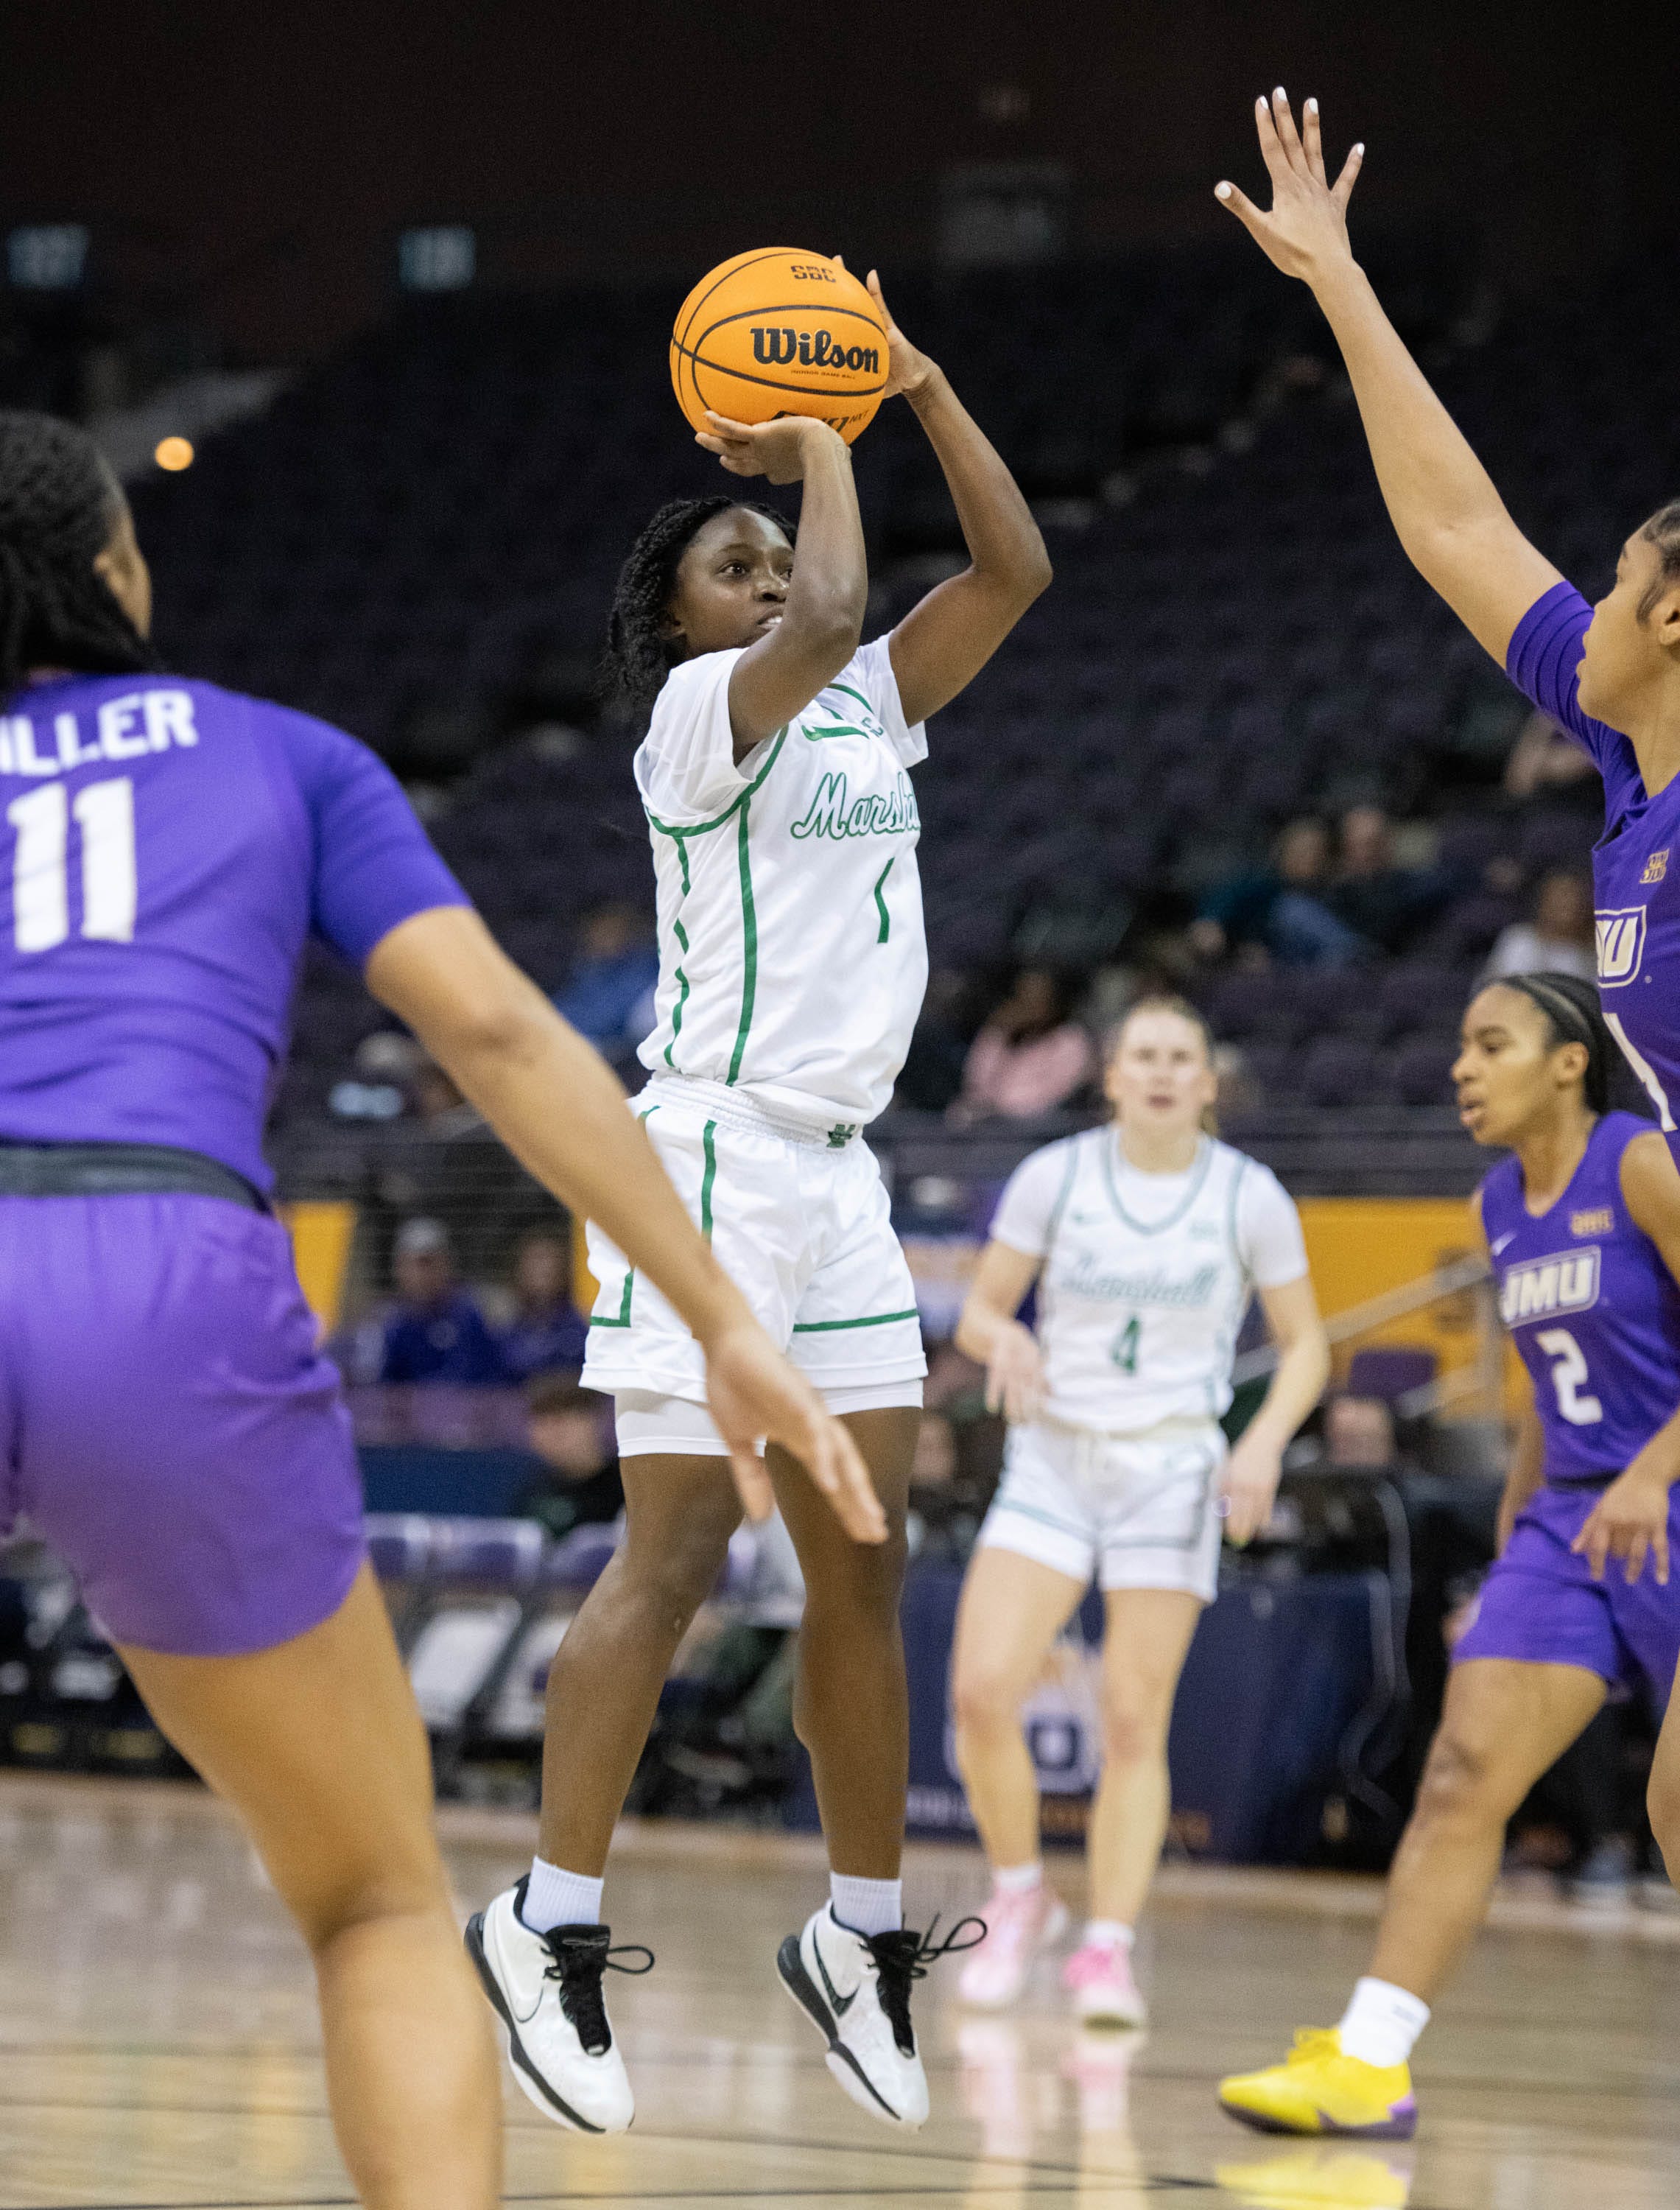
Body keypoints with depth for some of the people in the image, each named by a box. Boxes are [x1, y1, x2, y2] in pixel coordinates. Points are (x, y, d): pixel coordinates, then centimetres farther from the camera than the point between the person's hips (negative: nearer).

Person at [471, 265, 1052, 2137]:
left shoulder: (866, 707, 15)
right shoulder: (699, 713, -6)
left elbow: (1013, 571, 10)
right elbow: (829, 614, -25)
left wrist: (920, 391, 3)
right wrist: (816, 440, -9)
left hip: (836, 1175, 8)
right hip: (714, 1157, -8)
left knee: (863, 1568, 8)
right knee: (673, 1559, -12)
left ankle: (862, 1932, 15)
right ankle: (550, 1924, -7)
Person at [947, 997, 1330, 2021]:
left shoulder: (1249, 1196, -2)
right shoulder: (1055, 1176, -1)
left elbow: (1306, 1343, 6)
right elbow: (979, 1311, 5)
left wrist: (1266, 1441, -11)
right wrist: (1003, 1337, -19)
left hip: (1172, 1467, -1)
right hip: (1053, 1458, 1)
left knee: (1135, 1725, -6)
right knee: (982, 1691, -14)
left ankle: (1110, 1947, 0)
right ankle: (1021, 1897, 8)